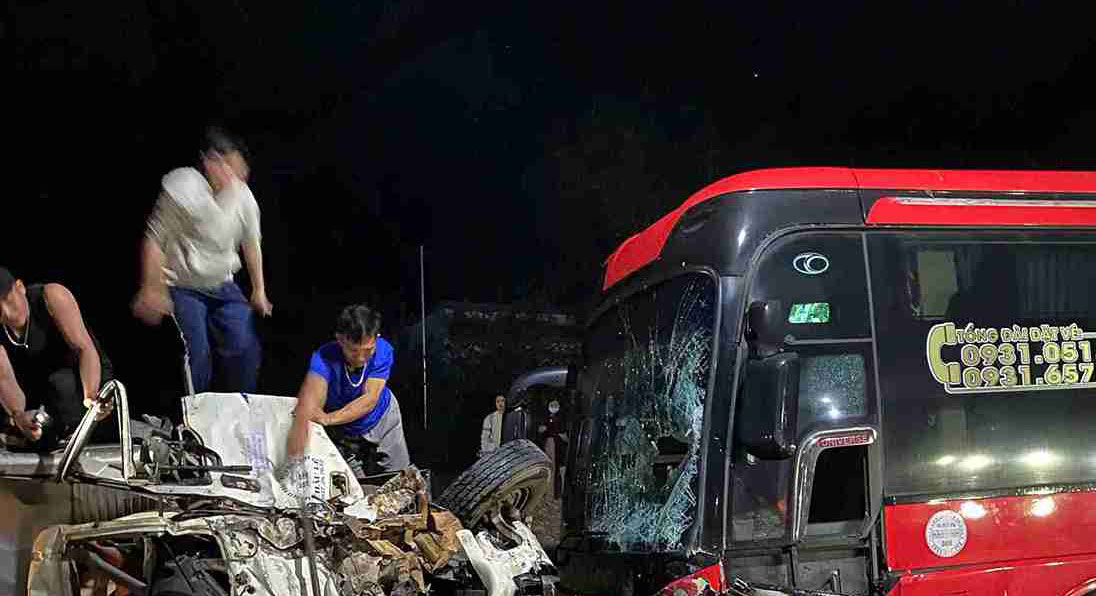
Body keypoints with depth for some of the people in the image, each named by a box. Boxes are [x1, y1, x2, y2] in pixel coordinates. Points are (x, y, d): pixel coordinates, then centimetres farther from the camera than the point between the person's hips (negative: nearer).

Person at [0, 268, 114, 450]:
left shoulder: (52, 296, -24)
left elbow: (85, 348, -32)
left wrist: (91, 396, -48)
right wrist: (17, 415, -51)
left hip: (90, 377, -5)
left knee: (61, 382, -33)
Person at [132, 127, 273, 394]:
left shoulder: (243, 196, -4)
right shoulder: (181, 188, -21)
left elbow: (251, 244, 11)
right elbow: (154, 241, -15)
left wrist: (259, 290, 15)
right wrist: (151, 291, -16)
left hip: (223, 287, 5)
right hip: (184, 289, -5)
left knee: (245, 349, -4)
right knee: (196, 356, -14)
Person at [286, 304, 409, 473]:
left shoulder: (383, 351, -30)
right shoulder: (324, 358, -38)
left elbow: (369, 400, -36)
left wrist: (328, 418, -50)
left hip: (382, 417, 2)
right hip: (342, 431, -1)